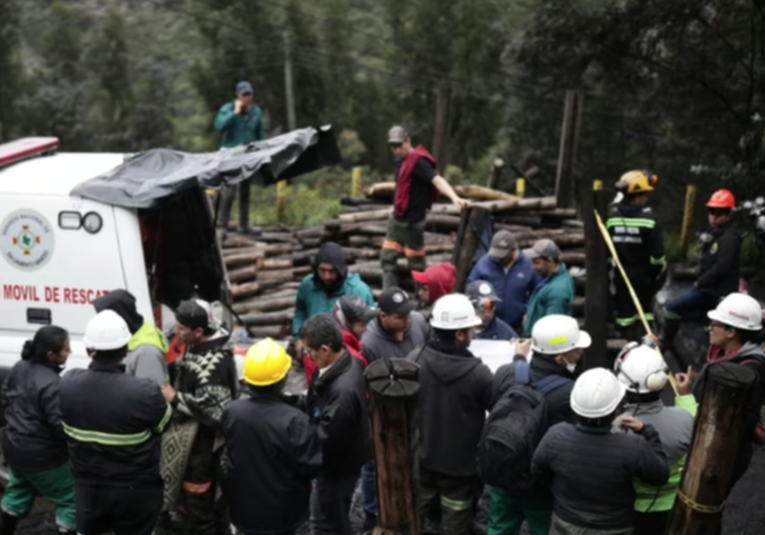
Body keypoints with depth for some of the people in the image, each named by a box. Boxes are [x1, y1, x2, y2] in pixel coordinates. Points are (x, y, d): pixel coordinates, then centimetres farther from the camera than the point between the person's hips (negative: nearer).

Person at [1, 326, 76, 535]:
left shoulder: (20, 367, -3)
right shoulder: (51, 384, -30)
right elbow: (62, 427, -28)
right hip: (42, 455, -9)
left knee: (18, 494, 28)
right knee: (70, 500, 5)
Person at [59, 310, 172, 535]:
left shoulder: (67, 383, -15)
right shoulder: (144, 391, -30)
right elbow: (165, 424, -11)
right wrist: (167, 399, 10)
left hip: (87, 486, 4)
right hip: (135, 491, -3)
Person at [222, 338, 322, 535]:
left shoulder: (231, 412, -15)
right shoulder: (294, 420, -30)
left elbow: (226, 453, 3)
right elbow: (311, 467, -21)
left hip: (244, 504, 4)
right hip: (283, 509, -4)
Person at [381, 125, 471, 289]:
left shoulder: (418, 162, -19)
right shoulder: (401, 160, 9)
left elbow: (437, 180, -33)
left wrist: (454, 197, -50)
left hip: (412, 221, -9)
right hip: (397, 218, 9)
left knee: (416, 263, 0)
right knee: (387, 258, 11)